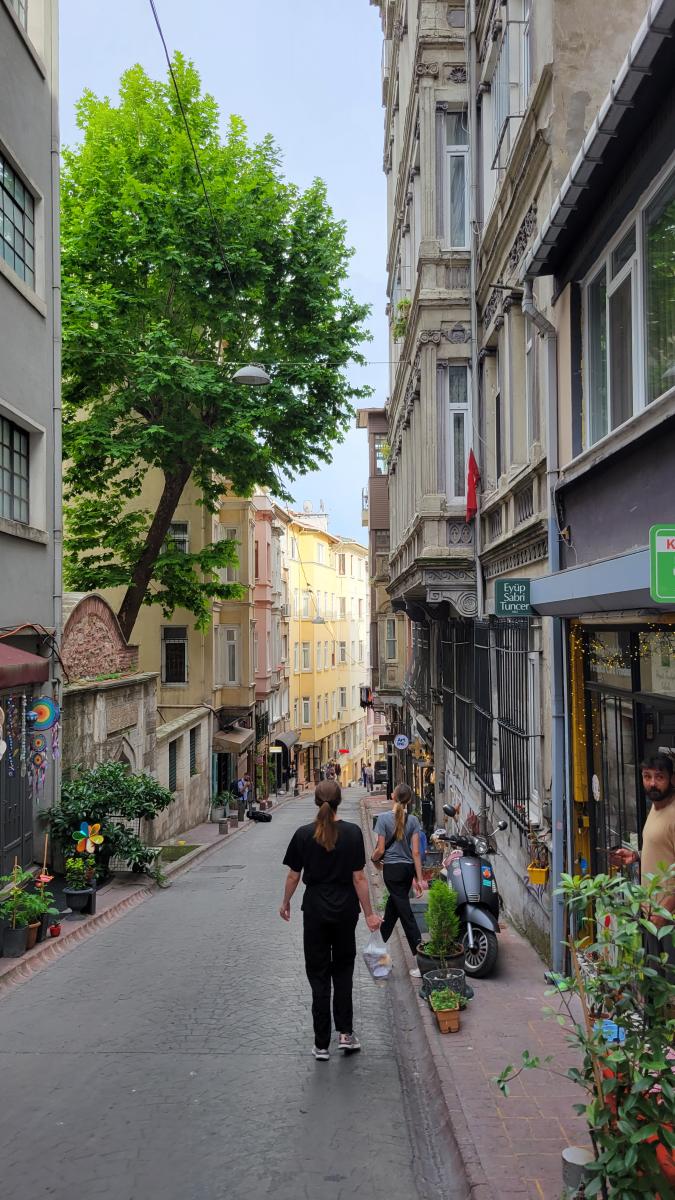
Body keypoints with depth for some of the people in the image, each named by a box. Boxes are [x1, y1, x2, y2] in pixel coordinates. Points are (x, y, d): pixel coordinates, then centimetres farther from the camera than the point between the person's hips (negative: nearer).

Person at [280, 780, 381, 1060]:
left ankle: (322, 1044, 12)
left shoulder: (304, 834, -8)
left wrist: (285, 903, 16)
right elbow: (358, 877, -9)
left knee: (318, 974, 9)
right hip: (345, 909, 0)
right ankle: (345, 1032, 16)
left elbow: (293, 875, -1)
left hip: (315, 908, 0)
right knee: (343, 968, 20)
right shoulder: (352, 832, -10)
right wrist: (369, 913, -1)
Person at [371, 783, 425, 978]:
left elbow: (380, 850, -11)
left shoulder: (384, 818, -13)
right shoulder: (413, 820, -3)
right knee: (392, 906, 23)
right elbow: (415, 852, -4)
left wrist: (373, 858, 11)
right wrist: (419, 879, -2)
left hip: (392, 868, -5)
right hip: (408, 868, 5)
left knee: (406, 914, -3)